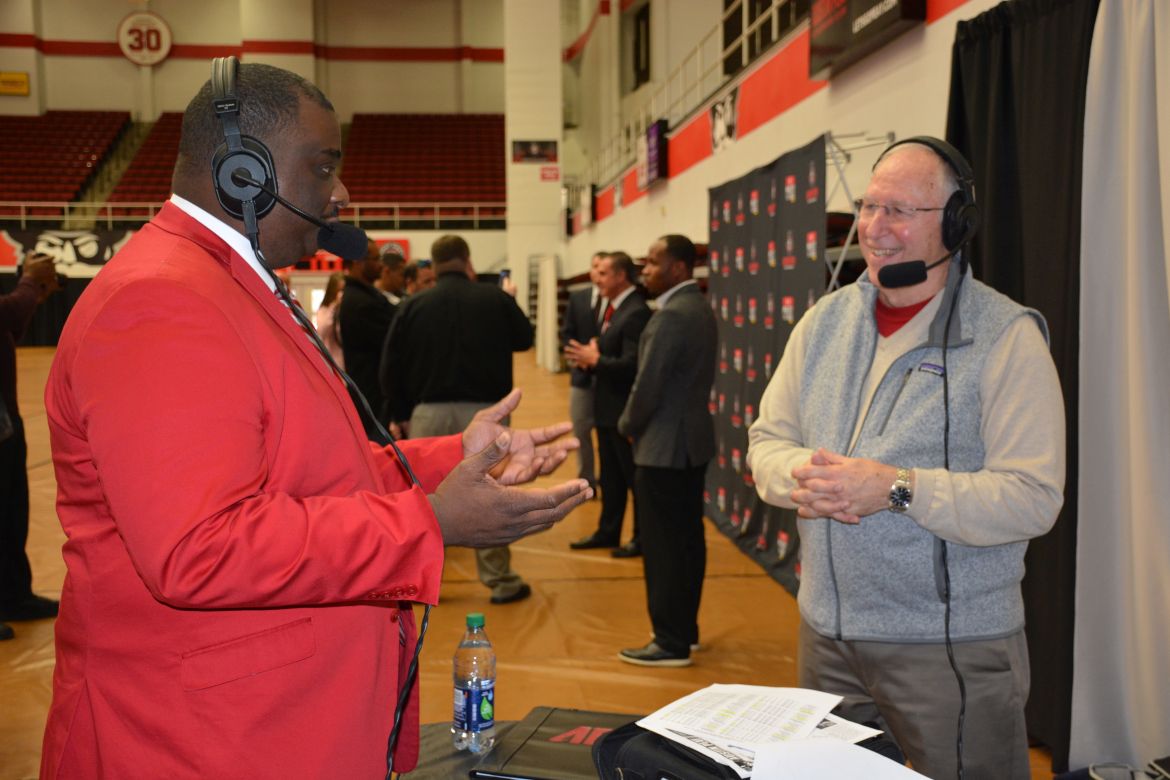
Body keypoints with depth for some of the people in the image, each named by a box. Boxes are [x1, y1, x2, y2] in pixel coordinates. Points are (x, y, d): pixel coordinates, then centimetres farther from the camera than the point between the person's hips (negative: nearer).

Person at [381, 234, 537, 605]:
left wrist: (401, 414, 11)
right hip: (482, 410, -1)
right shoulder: (496, 298, -1)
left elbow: (391, 366, 2)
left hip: (429, 411, 1)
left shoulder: (413, 306, 2)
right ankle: (501, 581, 11)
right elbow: (524, 338, 15)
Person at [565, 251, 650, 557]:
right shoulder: (613, 307, 11)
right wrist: (591, 357, -1)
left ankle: (643, 538, 14)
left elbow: (631, 365, -26)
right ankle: (608, 532, 28)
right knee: (610, 475, 17)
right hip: (607, 406, 9)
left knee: (635, 475, 3)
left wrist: (595, 360, -17)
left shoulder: (636, 312, -19)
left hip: (626, 409, -9)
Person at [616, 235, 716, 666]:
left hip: (664, 447, -10)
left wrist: (627, 424, -2)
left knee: (663, 546, -2)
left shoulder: (671, 316, -19)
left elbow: (647, 387, -21)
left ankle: (671, 643, 6)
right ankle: (685, 629, 26)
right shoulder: (700, 308, 11)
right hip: (694, 440, 10)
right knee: (688, 539, 15)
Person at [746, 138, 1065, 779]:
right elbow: (768, 438, 8)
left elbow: (1033, 498, -18)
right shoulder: (825, 321, 6)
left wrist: (897, 488, -26)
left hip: (953, 647, -5)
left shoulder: (1005, 337, -11)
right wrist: (801, 477, -14)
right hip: (825, 633, 5)